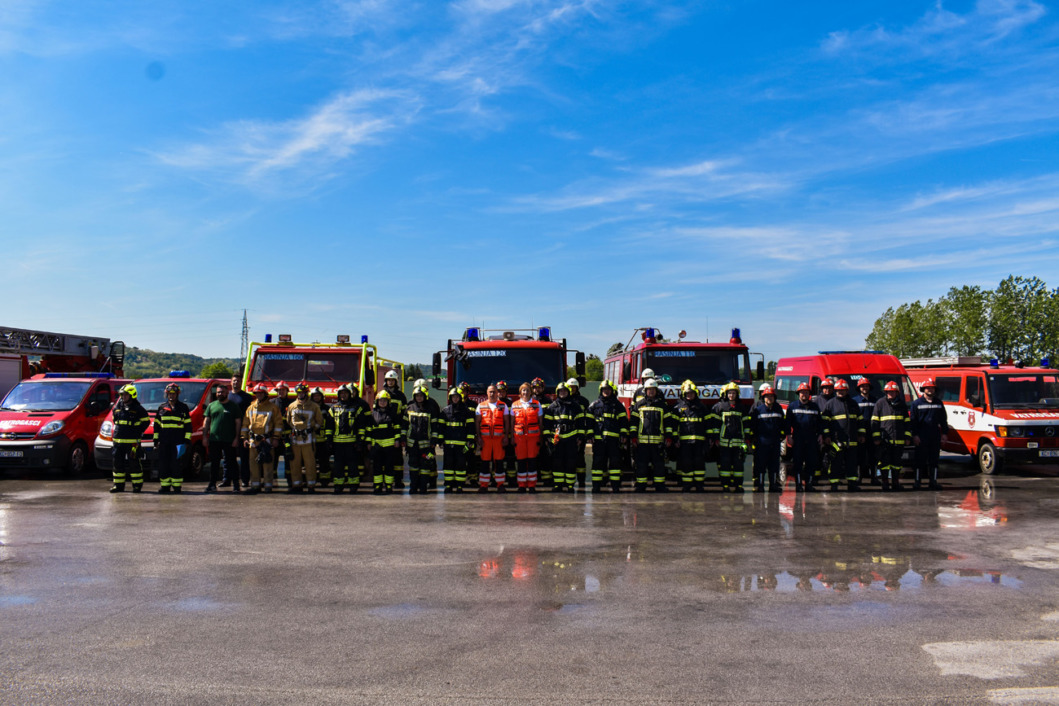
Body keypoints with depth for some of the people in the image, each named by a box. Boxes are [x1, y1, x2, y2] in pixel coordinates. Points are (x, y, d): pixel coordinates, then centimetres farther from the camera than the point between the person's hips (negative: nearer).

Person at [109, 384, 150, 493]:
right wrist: (117, 431, 17)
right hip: (118, 440, 6)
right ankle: (118, 485, 16)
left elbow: (146, 421, 3)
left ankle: (137, 485, 4)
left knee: (133, 463, -5)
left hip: (132, 441, -6)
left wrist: (138, 433, 0)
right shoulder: (117, 407, 12)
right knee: (118, 462, 8)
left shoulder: (138, 409, -4)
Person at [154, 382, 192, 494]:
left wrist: (187, 441, -2)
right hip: (163, 442, 3)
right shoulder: (161, 407, 15)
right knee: (163, 464, 2)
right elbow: (156, 425, 17)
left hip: (178, 442, -3)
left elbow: (188, 426, 5)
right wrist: (156, 441, 11)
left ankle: (177, 486, 1)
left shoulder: (183, 408, 7)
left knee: (176, 464, -5)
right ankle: (164, 486, 10)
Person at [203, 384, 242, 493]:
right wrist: (204, 437, 5)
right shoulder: (211, 405, 13)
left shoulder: (233, 406, 5)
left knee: (231, 462, 0)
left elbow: (238, 423, 2)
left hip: (229, 441, -3)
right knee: (214, 463, 8)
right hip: (214, 439, 3)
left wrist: (236, 438, -6)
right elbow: (206, 422, 13)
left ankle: (236, 484, 4)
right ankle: (212, 484, 14)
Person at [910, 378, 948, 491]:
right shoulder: (917, 403, 3)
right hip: (921, 437, -3)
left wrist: (944, 433, 7)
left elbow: (943, 420, 15)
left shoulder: (938, 403, 13)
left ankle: (933, 481, 11)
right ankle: (917, 481, 3)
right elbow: (913, 420, -1)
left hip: (935, 436, 3)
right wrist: (914, 435, -7)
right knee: (920, 460, -1)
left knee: (934, 459, 6)